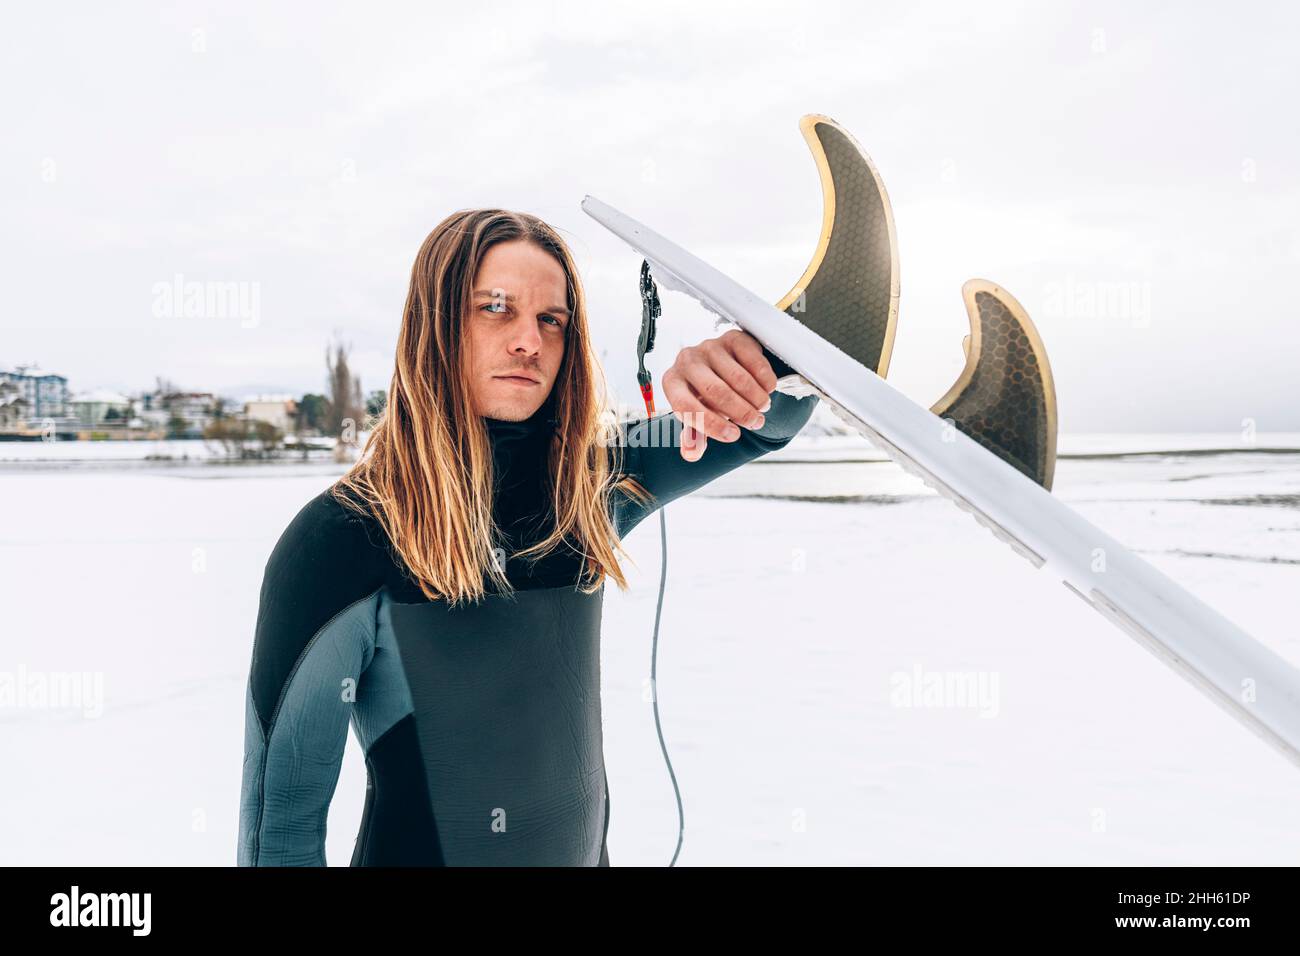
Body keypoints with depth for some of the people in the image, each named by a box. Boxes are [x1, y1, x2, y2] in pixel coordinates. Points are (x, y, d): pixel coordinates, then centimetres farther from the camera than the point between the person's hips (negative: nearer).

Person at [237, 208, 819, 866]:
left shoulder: (590, 483, -9)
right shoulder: (341, 536, -22)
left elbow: (774, 418, -9)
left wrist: (751, 354, -31)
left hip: (588, 849, 5)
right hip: (418, 849, -5)